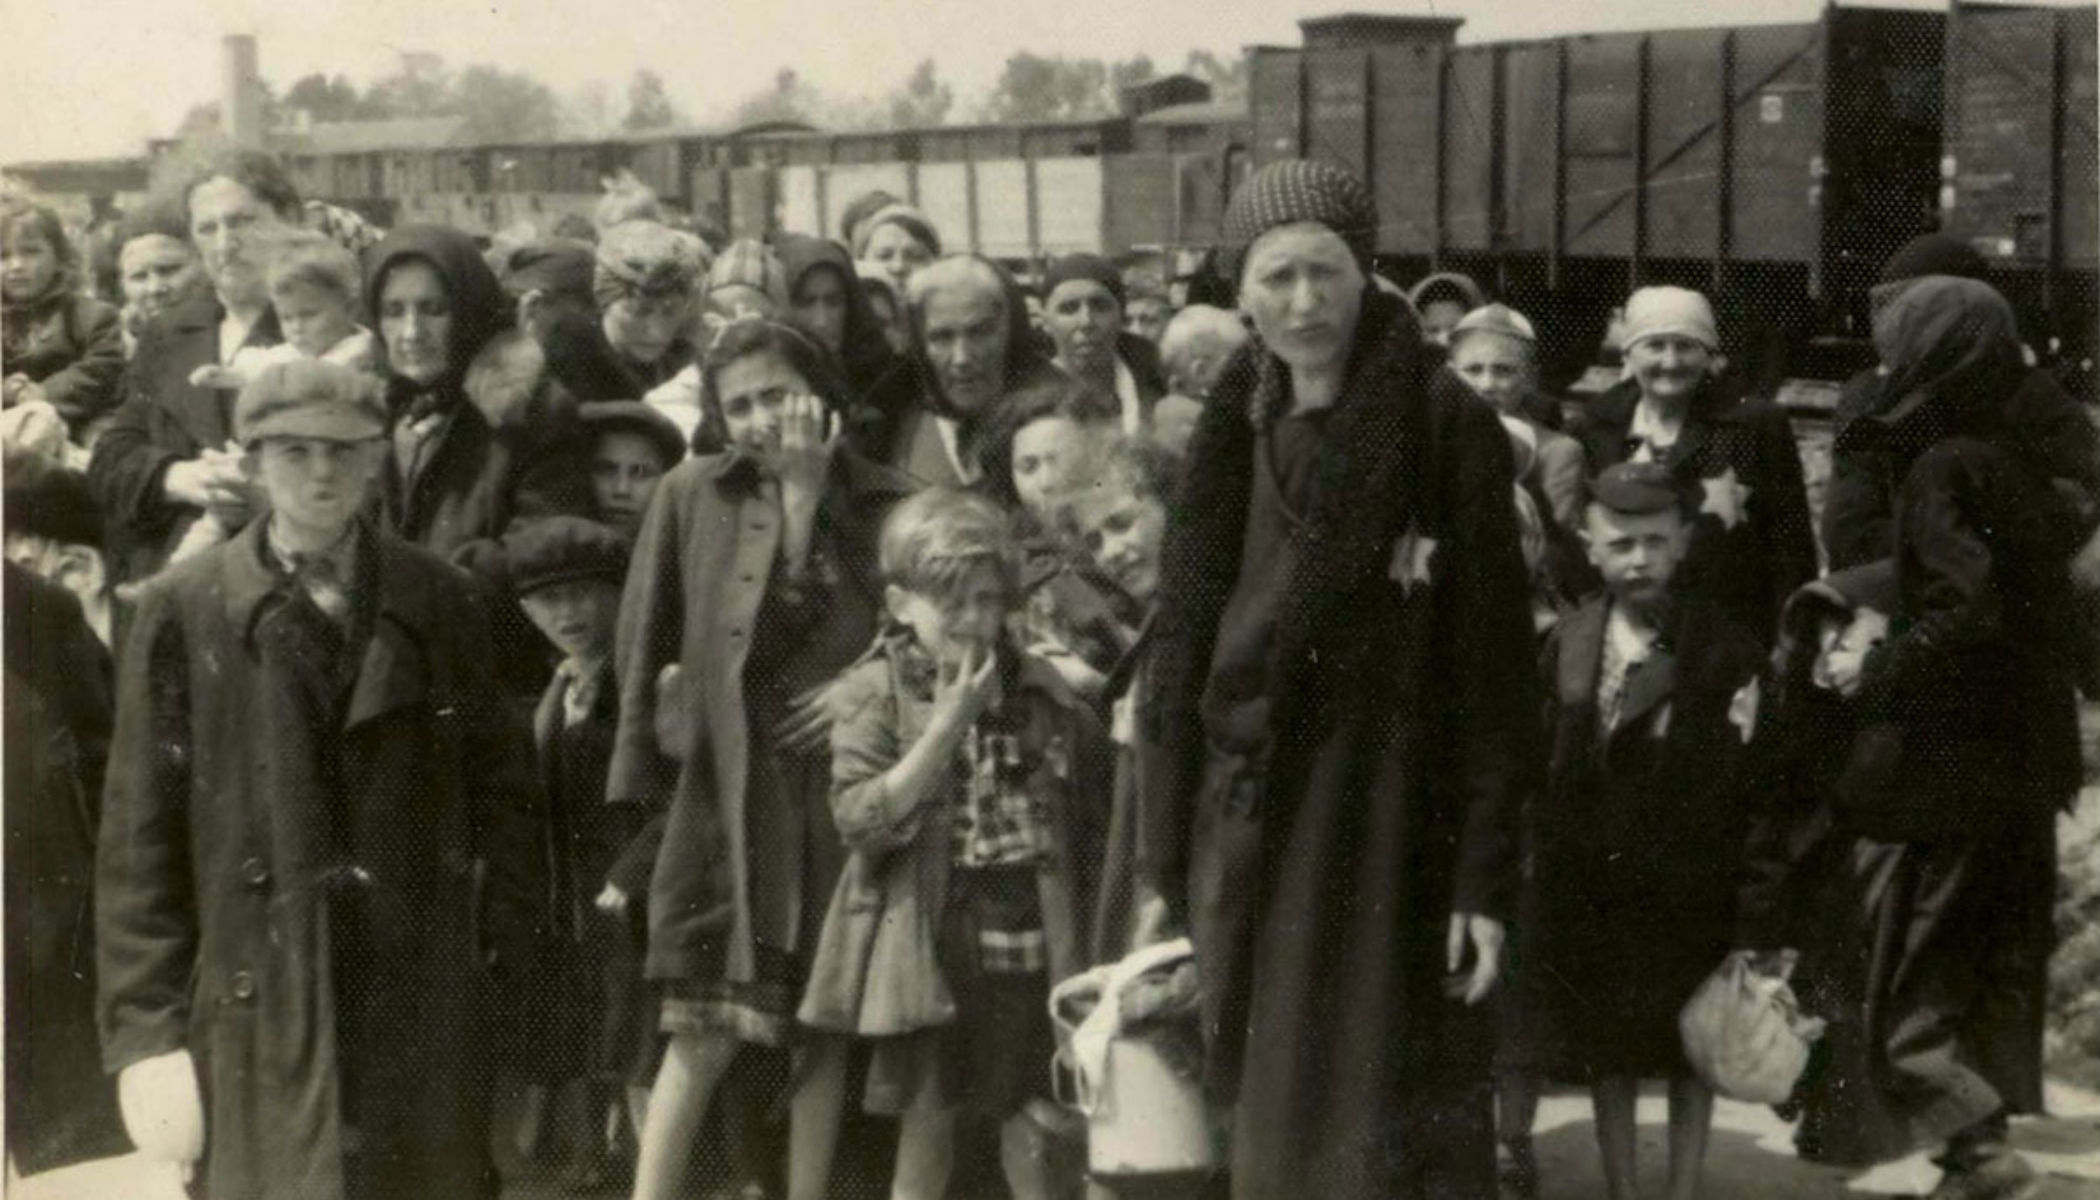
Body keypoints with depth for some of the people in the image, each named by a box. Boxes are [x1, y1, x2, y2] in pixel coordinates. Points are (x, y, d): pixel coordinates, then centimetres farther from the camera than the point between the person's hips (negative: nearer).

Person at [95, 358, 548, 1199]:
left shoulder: (437, 604, 7)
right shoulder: (183, 611, 2)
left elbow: (498, 788, 10)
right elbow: (139, 835, 0)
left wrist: (504, 939, 0)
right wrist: (145, 1028, -5)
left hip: (422, 1011, 1)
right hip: (255, 1013, -1)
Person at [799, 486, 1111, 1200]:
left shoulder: (1040, 692, 5)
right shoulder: (874, 693, -3)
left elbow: (1092, 804, 16)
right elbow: (859, 819, -15)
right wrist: (947, 724, -18)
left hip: (1026, 946, 2)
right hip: (929, 948, -2)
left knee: (1032, 1143, 6)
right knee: (925, 1137, 7)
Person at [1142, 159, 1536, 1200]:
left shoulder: (1445, 426, -7)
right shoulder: (1230, 434, 7)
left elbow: (1492, 663, -9)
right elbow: (1185, 648, 10)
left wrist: (1484, 875, -13)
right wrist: (1172, 864, 8)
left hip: (1391, 831, -5)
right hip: (1249, 835, 5)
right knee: (1272, 1116, 13)